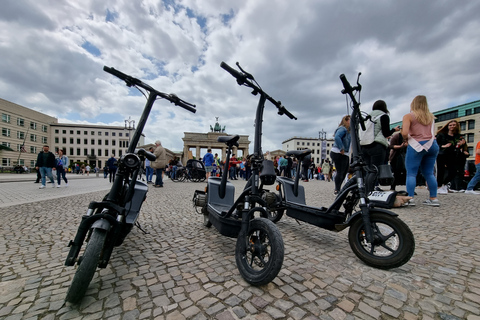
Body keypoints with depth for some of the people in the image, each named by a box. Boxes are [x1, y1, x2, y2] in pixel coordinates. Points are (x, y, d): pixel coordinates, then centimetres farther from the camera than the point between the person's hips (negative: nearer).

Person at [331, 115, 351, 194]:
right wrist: (341, 149, -25)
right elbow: (337, 137, -28)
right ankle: (337, 190, -3)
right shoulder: (342, 129, -10)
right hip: (338, 154, -11)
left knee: (344, 172, 14)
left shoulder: (348, 130, 22)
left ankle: (338, 189, 22)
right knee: (340, 172, -10)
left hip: (344, 154, 11)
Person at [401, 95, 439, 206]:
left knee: (411, 173, -3)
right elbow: (431, 132, 15)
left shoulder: (409, 116, -3)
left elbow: (404, 133, -15)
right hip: (432, 145, 6)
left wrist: (406, 138, 4)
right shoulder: (431, 116, 17)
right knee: (429, 173, 11)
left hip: (416, 146, -6)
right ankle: (433, 198, 14)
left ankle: (410, 198, -8)